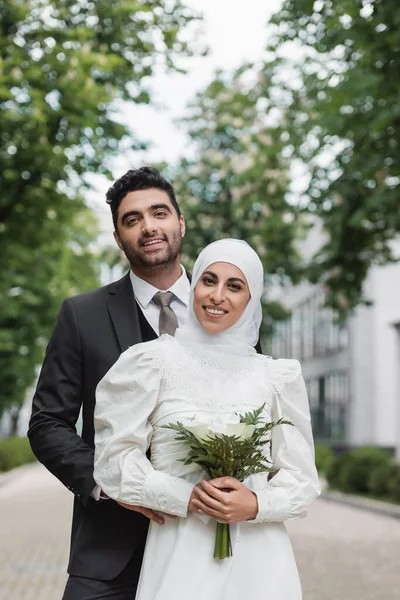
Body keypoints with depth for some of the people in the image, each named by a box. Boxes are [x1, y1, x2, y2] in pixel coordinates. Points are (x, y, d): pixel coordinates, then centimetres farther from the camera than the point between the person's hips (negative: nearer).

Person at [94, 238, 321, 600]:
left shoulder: (277, 377, 4)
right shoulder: (153, 362, -1)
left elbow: (301, 478, 7)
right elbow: (115, 457, -3)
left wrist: (256, 505, -11)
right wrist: (185, 498, -14)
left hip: (257, 560, 2)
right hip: (179, 556, -2)